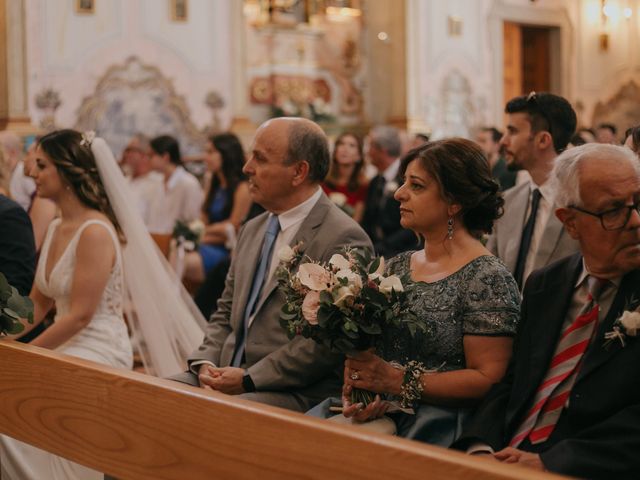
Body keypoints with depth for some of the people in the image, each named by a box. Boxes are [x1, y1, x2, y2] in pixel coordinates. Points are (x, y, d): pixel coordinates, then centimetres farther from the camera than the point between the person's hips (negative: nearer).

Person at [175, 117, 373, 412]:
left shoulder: (343, 238, -11)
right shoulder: (252, 230, 17)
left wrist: (248, 379, -15)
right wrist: (206, 363, 2)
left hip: (296, 394, -8)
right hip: (228, 376, 8)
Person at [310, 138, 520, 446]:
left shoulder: (486, 278, -7)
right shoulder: (396, 267, 15)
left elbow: (488, 379, -12)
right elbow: (362, 345, 16)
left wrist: (399, 381, -15)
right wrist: (353, 385, -6)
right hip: (376, 411, 6)